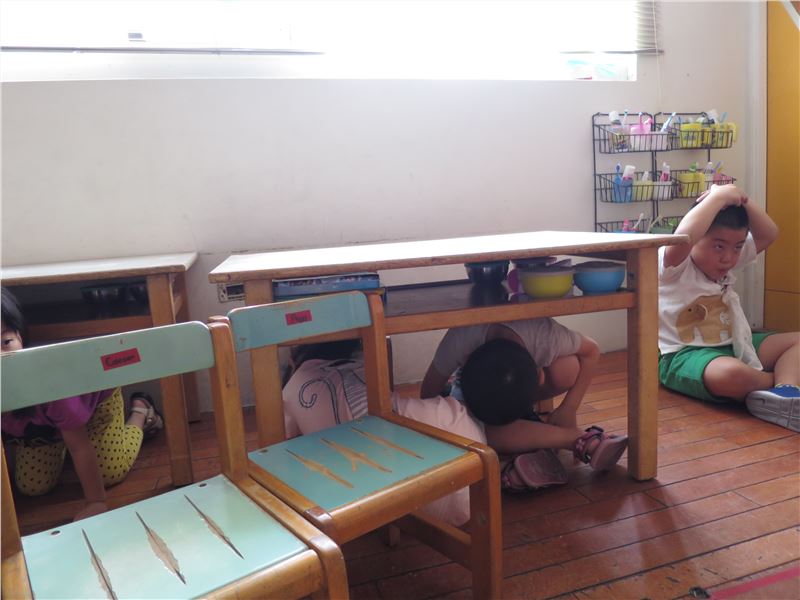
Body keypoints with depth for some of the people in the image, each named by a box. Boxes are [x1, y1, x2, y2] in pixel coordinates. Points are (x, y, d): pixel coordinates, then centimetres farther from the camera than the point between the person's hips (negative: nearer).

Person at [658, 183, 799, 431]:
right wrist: (717, 198, -27)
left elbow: (769, 234, 11)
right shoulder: (675, 266, -15)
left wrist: (743, 200, -3)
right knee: (731, 374, -40)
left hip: (733, 346, 9)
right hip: (684, 355, -9)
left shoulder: (727, 262, 11)